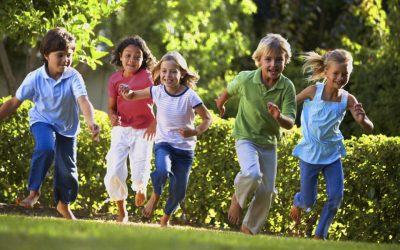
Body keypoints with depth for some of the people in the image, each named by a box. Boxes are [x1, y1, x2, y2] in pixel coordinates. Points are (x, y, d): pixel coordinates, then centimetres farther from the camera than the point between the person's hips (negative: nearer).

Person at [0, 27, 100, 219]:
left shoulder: (73, 77, -23)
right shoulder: (35, 78, -20)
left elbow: (83, 101, -38)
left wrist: (91, 122, -56)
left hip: (67, 127, 1)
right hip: (42, 121, -1)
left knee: (67, 169, 7)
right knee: (46, 147, -32)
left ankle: (63, 204, 34)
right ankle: (34, 191, -16)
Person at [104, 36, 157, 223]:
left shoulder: (148, 77, -9)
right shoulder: (115, 79, 1)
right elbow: (111, 107, 7)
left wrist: (155, 123, -26)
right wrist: (112, 117, -16)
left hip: (143, 131, -2)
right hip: (121, 129, 2)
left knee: (139, 176, -7)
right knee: (114, 174, -9)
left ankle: (140, 187, 34)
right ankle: (122, 211, 14)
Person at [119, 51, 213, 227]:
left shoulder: (190, 96, -16)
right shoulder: (158, 91, -8)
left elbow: (208, 119, -8)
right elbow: (132, 96, 5)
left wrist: (195, 132, -27)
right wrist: (128, 93, -19)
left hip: (185, 148, 0)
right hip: (163, 144, 0)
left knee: (179, 192, 5)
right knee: (162, 171, -32)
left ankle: (165, 218, 35)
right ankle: (155, 197, 0)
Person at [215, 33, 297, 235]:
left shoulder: (287, 87, -18)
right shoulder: (245, 79, -18)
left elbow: (290, 124, -20)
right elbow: (229, 90, 5)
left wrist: (279, 117, -42)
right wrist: (220, 104, 25)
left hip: (269, 143, 3)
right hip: (246, 137, -3)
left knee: (267, 191, 6)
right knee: (253, 175, -30)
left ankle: (250, 228, 26)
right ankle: (238, 198, 1)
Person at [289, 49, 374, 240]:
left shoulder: (348, 100, -13)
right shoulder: (313, 91, -17)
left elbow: (369, 129, -17)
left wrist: (362, 120, -37)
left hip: (332, 154, 2)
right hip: (310, 153, -2)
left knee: (336, 196, -7)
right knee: (308, 201, 6)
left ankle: (320, 235, 12)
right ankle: (298, 203, 45)